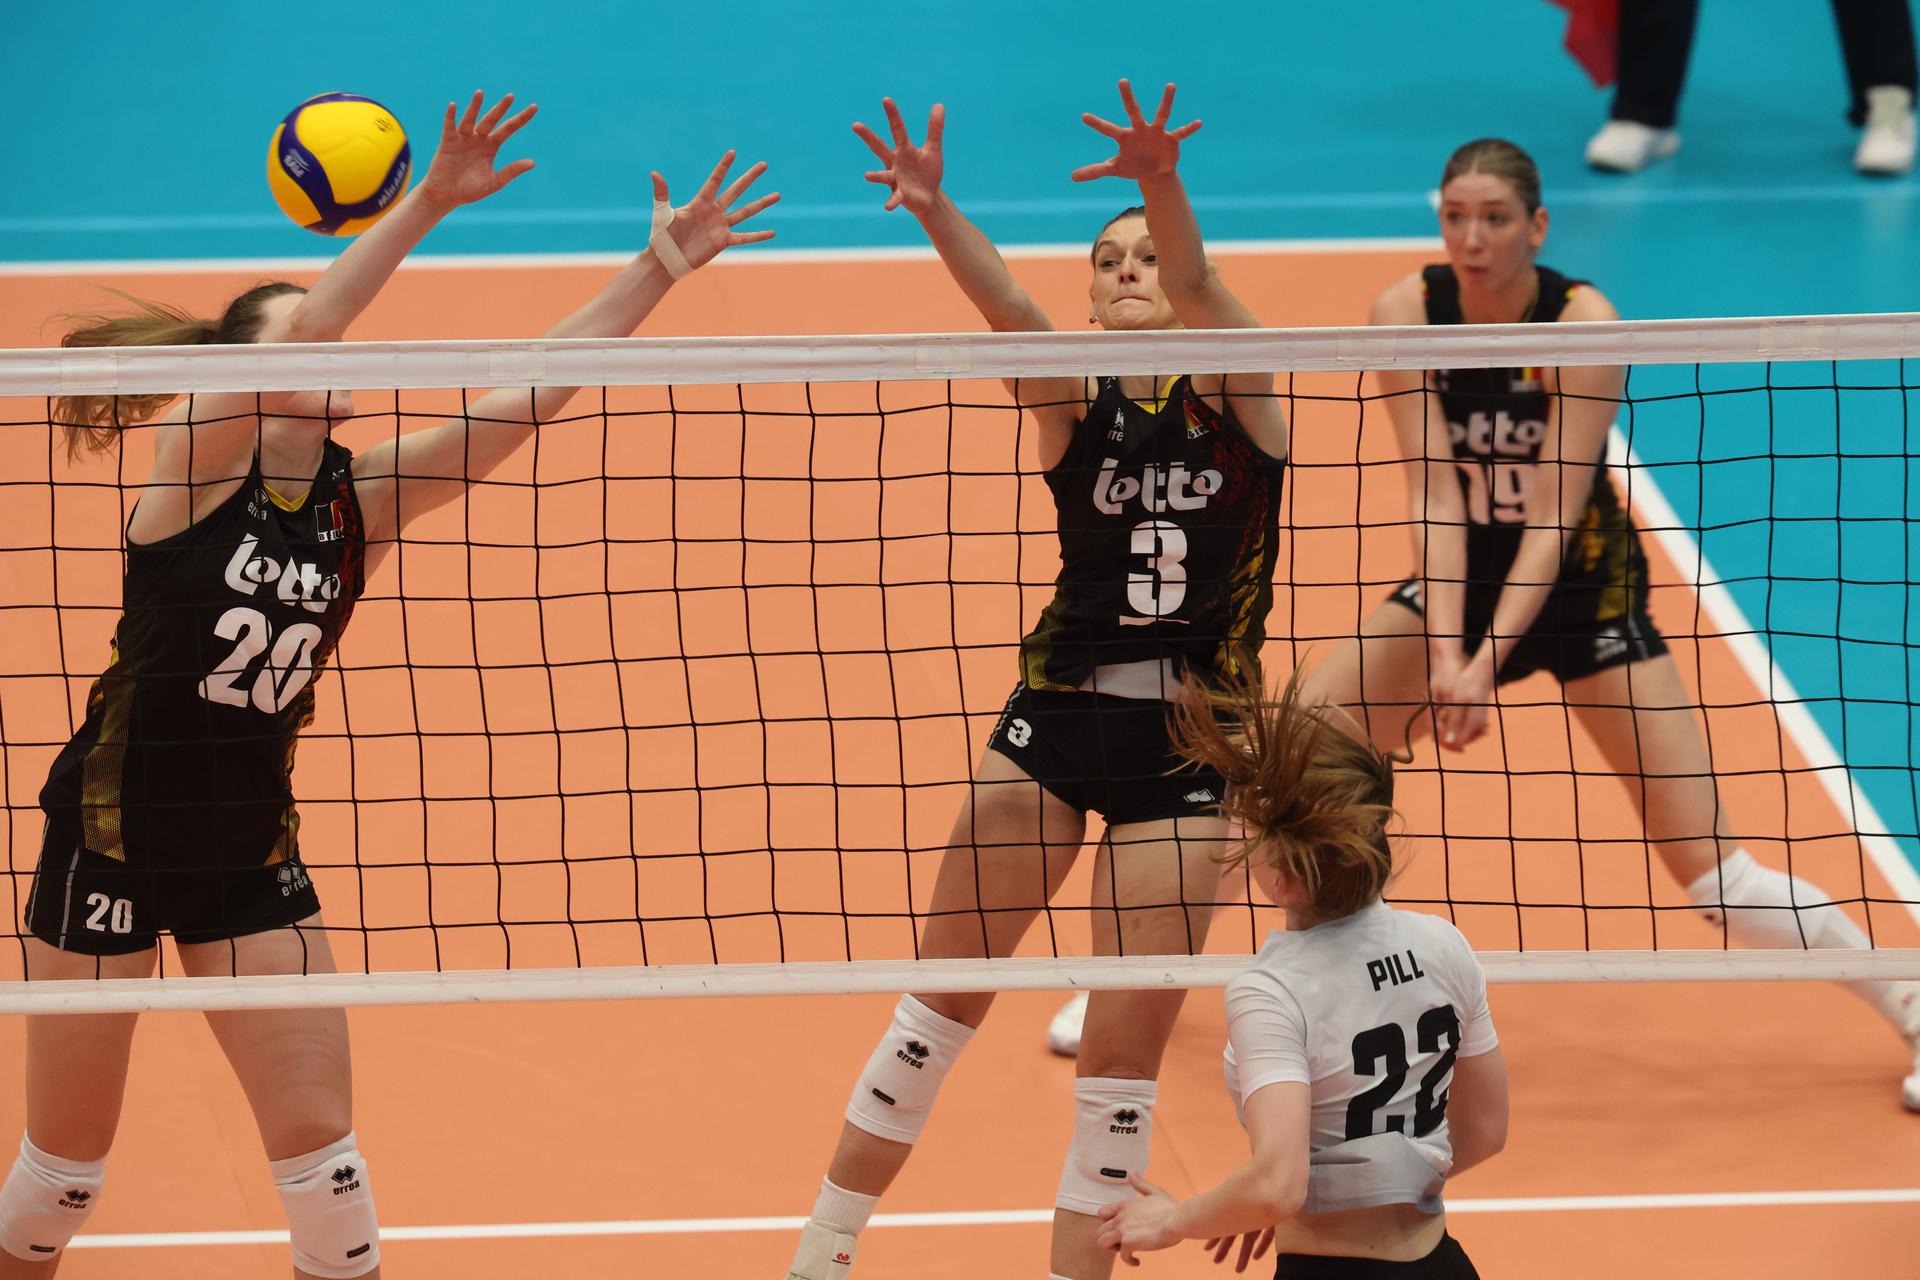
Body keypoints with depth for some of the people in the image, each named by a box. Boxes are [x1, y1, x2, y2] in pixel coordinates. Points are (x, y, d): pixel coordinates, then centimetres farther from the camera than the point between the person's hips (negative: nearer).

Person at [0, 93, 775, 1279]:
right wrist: (426, 204, -40)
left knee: (321, 1143, 0)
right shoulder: (196, 458, -14)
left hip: (251, 850, 4)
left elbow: (526, 397, -7)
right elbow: (313, 318, -30)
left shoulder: (358, 497, -1)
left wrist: (659, 268, -13)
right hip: (114, 834, -4)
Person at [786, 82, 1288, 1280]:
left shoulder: (1235, 393, -2)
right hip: (1056, 722, 2)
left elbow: (1200, 293, -22)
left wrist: (1163, 189, -43)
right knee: (943, 999, 8)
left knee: (1125, 1048, 0)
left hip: (1189, 746, -2)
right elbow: (1009, 308, -19)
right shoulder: (1076, 406, 1)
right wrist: (938, 211, -38)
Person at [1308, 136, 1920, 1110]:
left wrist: (1486, 661, -36)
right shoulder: (1407, 311, -15)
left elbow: (1553, 516, -26)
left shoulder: (1582, 322, -24)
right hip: (1462, 570, 4)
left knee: (1710, 868, -9)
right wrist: (1444, 649, -29)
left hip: (1580, 582, -3)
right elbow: (1434, 490, -18)